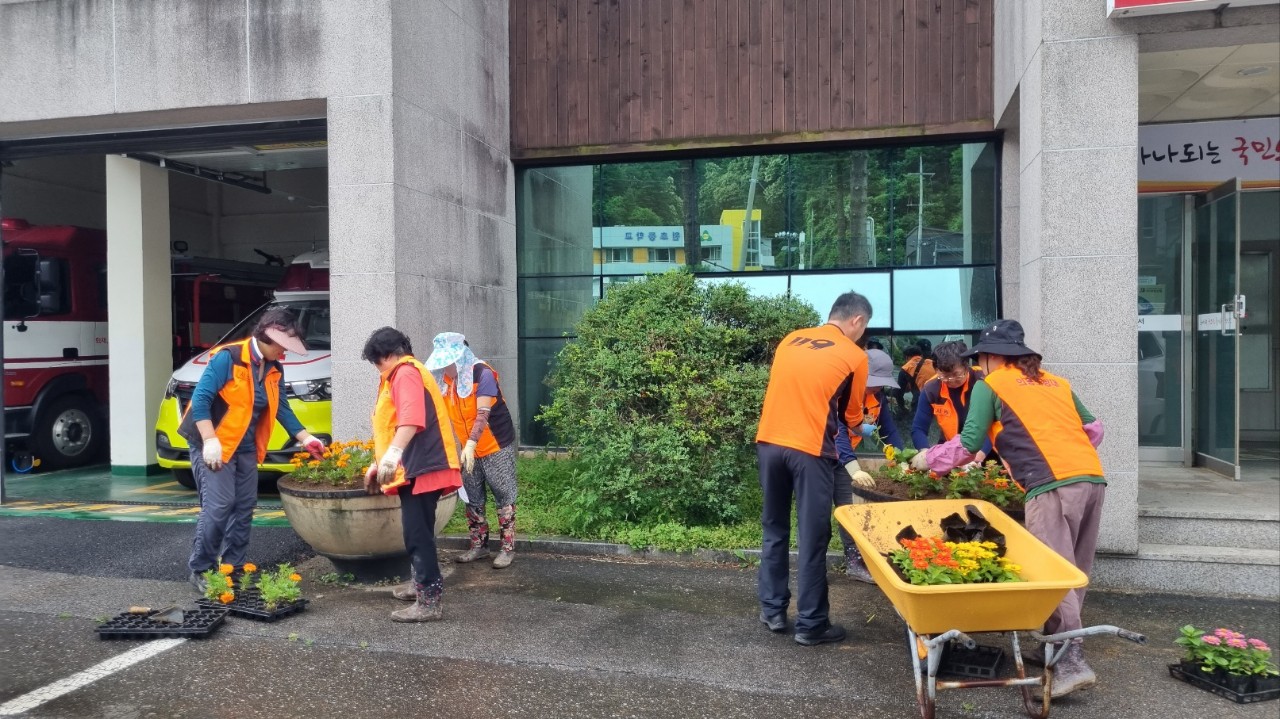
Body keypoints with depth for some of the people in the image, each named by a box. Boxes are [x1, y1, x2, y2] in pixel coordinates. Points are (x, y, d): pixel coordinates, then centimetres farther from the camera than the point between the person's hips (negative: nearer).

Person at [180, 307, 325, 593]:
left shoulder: (274, 369, 6)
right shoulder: (228, 357, -17)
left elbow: (282, 408, 11)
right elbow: (200, 398, -21)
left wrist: (306, 438, 3)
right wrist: (210, 441, -27)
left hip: (246, 448, 8)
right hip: (214, 444, -7)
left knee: (244, 508, 7)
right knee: (218, 506, -12)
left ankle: (233, 568, 17)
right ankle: (200, 569, 3)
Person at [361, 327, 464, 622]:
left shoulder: (405, 373, -10)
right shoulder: (401, 374, 25)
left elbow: (411, 418, -29)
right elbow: (392, 422, 31)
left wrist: (393, 453, -41)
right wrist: (380, 463, 34)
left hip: (422, 466, -11)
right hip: (419, 464, 11)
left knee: (417, 532, -10)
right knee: (418, 530, 21)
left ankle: (429, 601, -8)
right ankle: (421, 583, 35)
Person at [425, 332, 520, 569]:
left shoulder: (482, 374, -21)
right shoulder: (444, 380, -1)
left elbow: (483, 415, -27)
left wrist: (471, 444, -36)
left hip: (497, 445, -6)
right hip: (470, 449, 7)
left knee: (503, 496, 0)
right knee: (473, 498, 11)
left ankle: (508, 547, 6)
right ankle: (479, 545, 22)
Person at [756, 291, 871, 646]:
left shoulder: (790, 339, 14)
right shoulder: (854, 356, 2)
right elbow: (852, 416, 13)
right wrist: (860, 429, 35)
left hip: (769, 442, 5)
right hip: (809, 450, -5)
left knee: (774, 530, 17)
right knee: (812, 539, 5)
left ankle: (772, 610, 23)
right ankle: (811, 624, 12)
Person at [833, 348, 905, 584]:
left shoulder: (877, 395, -4)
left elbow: (888, 430, -1)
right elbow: (837, 433, -38)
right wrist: (854, 469, -50)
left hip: (842, 456, 7)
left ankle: (854, 561, 9)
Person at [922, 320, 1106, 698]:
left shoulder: (990, 385, 9)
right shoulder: (1057, 382, 26)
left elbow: (968, 445, 7)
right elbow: (1094, 429, 25)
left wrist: (929, 458, 21)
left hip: (1053, 485, -7)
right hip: (1093, 478, 7)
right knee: (1074, 571, 13)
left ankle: (1071, 663, -11)